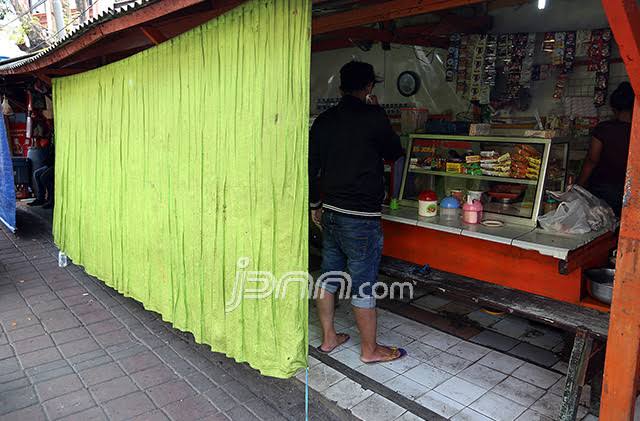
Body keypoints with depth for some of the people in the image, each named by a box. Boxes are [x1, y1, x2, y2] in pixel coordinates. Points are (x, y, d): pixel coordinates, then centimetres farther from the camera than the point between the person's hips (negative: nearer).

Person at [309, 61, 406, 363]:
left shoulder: (323, 120, 6)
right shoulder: (373, 117, -13)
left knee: (329, 277, 16)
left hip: (330, 213, 7)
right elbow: (395, 153, 2)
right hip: (361, 217, -7)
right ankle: (370, 349, 20)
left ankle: (328, 338, 30)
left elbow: (312, 167, 10)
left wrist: (315, 204, 21)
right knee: (363, 286, 5)